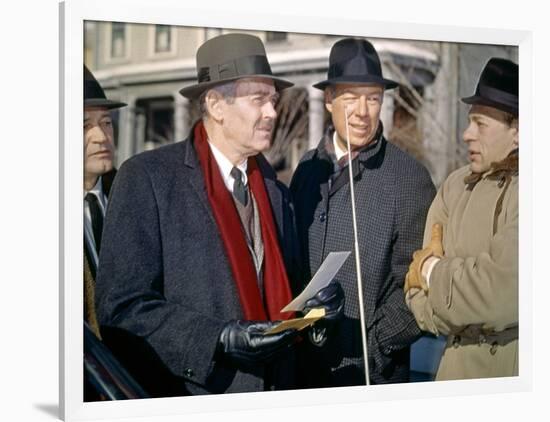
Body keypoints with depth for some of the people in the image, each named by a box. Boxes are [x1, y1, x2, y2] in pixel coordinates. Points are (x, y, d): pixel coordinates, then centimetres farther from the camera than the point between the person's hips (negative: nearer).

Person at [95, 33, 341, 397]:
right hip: (193, 394, -5)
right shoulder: (148, 178, -10)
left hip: (275, 388, 6)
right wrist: (218, 339, -22)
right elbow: (122, 306, -14)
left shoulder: (275, 190, 8)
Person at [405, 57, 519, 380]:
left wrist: (433, 271, -7)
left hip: (512, 366, -5)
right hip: (458, 364, 5)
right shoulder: (455, 186, 4)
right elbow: (420, 293, 3)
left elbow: (500, 296, -21)